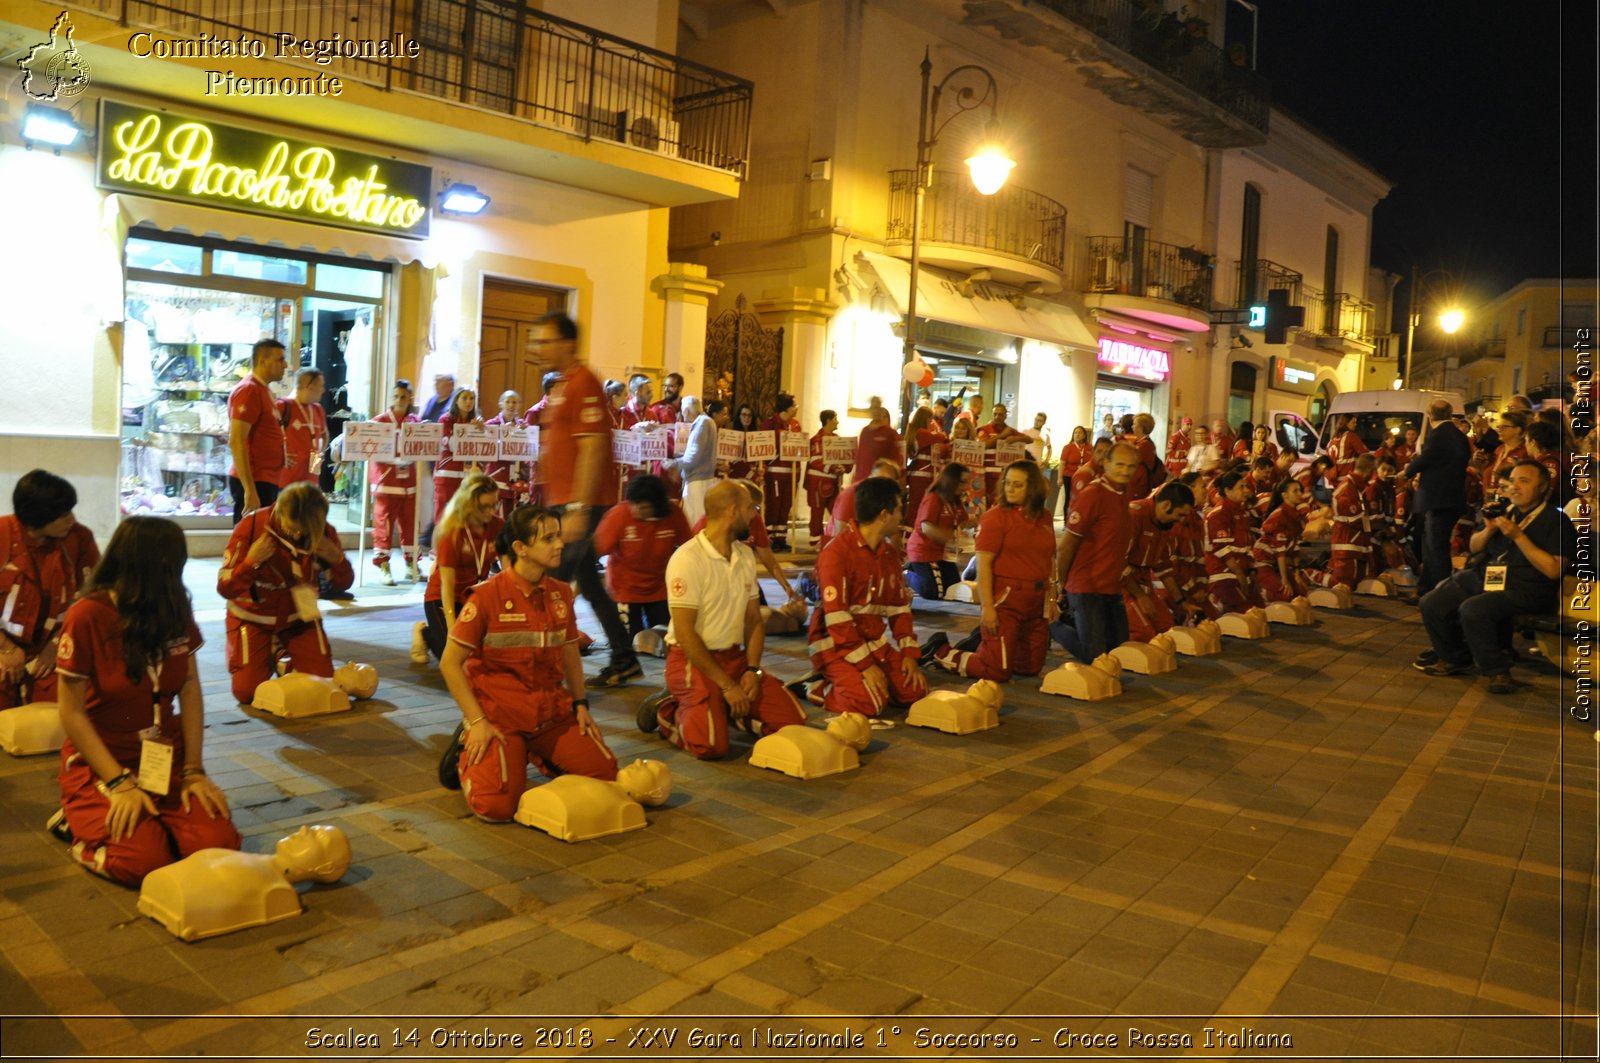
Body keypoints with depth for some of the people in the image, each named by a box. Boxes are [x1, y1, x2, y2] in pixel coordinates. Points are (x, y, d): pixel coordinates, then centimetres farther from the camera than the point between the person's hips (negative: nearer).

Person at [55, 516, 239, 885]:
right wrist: (119, 783, -19)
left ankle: (149, 820, 12)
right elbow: (72, 714, -14)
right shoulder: (87, 616, -16)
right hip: (100, 763, -4)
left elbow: (190, 690, 0)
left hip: (167, 760, 4)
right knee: (144, 860, -25)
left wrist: (194, 769, -7)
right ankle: (81, 821, 6)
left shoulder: (176, 609, 0)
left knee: (218, 844, -18)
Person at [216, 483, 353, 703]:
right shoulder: (252, 526, -24)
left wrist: (337, 559, -26)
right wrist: (251, 562, -39)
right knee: (247, 692, -12)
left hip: (298, 616, 2)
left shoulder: (323, 532, -16)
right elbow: (224, 589, -21)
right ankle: (266, 655, 21)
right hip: (253, 617, -2)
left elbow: (344, 583, -5)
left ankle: (283, 654, 23)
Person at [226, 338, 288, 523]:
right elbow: (236, 442, -20)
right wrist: (250, 490, -24)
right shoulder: (249, 390, -12)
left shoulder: (264, 390, 16)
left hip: (267, 480, 9)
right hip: (254, 482, -9)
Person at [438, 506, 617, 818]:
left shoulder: (561, 594, 4)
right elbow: (450, 663, -10)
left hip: (551, 709, 5)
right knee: (497, 805, -21)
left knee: (604, 770, -4)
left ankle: (536, 754, 20)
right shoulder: (488, 595, -13)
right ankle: (469, 753, 11)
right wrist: (476, 721, -15)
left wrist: (580, 705, 7)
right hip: (499, 710, -5)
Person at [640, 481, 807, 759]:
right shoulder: (688, 559, -17)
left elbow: (754, 619, 11)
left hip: (735, 657, 7)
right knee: (712, 745, -25)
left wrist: (752, 670, -5)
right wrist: (727, 686, -18)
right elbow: (685, 635, -19)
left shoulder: (745, 555, 7)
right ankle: (668, 713, 4)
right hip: (692, 660, -7)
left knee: (791, 719, -7)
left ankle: (725, 710, 13)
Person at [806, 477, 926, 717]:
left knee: (915, 690, -5)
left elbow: (900, 606, 11)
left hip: (876, 642, 8)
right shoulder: (837, 552, -18)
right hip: (837, 644, -8)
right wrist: (865, 664, -22)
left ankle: (856, 681, 12)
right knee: (870, 702, -25)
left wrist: (909, 652, -1)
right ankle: (820, 689, 0)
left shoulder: (889, 553, 8)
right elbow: (836, 618, -22)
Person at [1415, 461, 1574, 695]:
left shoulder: (1556, 521, -5)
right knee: (1431, 603, -9)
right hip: (1482, 576, 7)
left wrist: (1518, 536, -18)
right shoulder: (1505, 510, 15)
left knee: (1472, 610, -33)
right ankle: (1456, 658, 13)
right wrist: (1489, 530, -1)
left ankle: (1497, 671, -14)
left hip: (1526, 589, -7)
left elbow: (1554, 570, -16)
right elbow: (1474, 547, 21)